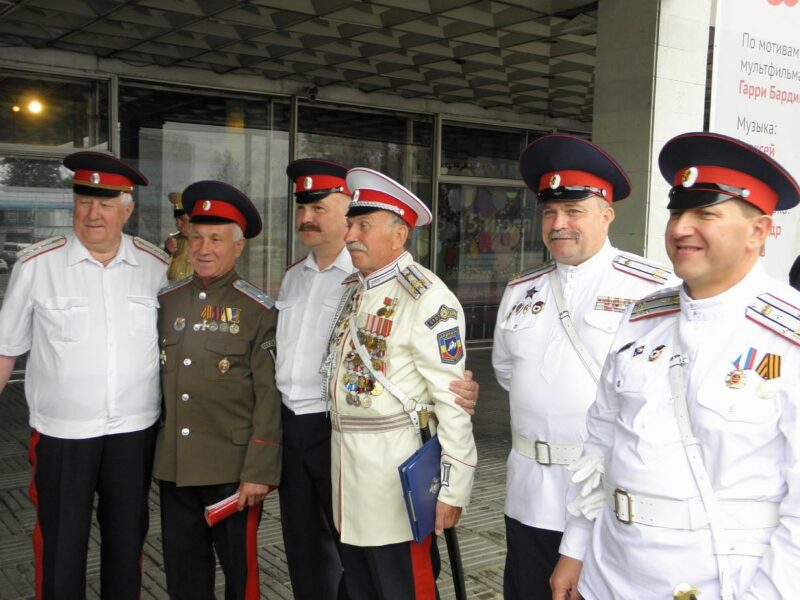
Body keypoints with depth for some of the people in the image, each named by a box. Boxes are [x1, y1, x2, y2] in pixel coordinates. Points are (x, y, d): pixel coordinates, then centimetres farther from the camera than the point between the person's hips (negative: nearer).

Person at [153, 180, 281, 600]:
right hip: (173, 467, 4)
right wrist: (150, 455, 10)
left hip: (233, 470, -4)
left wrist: (259, 472, -13)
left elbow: (269, 398, -10)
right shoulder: (166, 301, 6)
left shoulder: (258, 311, -7)